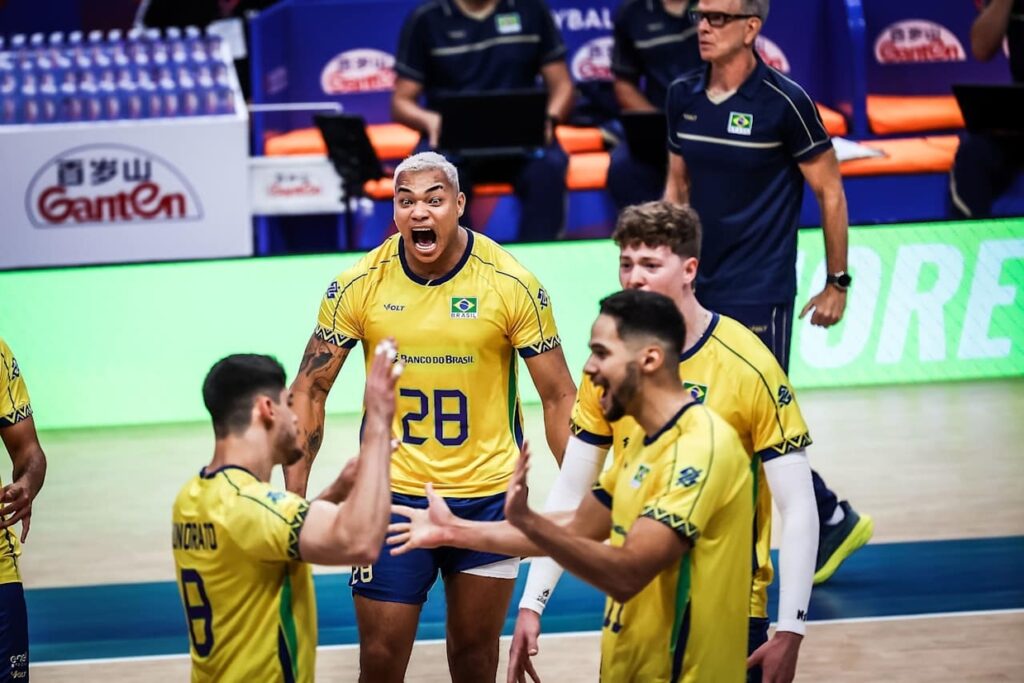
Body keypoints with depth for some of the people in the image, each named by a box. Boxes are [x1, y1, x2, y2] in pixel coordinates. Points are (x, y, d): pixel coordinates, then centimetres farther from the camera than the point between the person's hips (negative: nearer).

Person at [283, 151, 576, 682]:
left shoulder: (512, 284, -11)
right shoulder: (358, 286, -8)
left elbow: (558, 395, -5)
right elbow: (309, 390, -1)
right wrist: (294, 497, -9)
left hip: (489, 494, 0)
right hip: (392, 494, 0)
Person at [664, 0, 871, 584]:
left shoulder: (783, 101, -11)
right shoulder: (682, 97, 5)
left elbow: (830, 192, -4)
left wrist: (838, 283, -2)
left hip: (760, 294, -6)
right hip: (700, 291, 6)